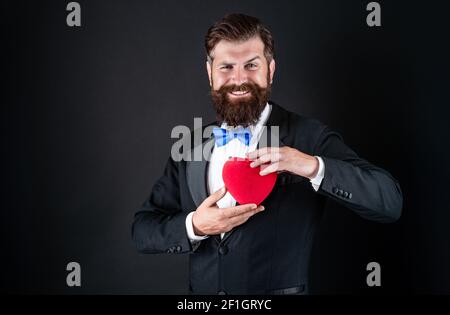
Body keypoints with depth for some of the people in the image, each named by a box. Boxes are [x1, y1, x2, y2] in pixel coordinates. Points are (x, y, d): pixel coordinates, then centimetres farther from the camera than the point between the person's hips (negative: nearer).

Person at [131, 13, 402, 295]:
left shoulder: (310, 137, -12)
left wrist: (315, 167, -34)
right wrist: (193, 226, -20)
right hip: (201, 287, 3)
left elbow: (391, 201, -19)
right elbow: (142, 229, 0)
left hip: (279, 287, -3)